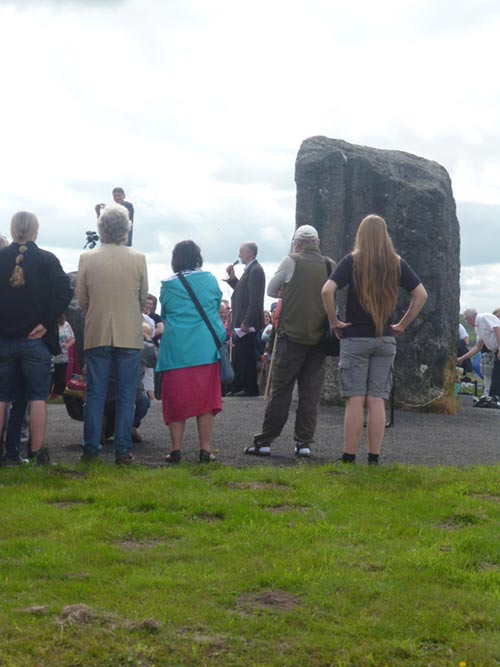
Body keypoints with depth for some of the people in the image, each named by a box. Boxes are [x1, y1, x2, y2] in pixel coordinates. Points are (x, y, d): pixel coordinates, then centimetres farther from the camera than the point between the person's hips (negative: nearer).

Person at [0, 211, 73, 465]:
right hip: (35, 339, -1)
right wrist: (46, 323, -9)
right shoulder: (46, 259, -3)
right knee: (37, 397, 3)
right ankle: (38, 452, 2)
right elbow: (64, 291, -14)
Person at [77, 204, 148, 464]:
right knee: (126, 396, 5)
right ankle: (123, 450, 4)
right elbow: (143, 297, 6)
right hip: (129, 335, -1)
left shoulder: (87, 258, -4)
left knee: (95, 394, 7)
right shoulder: (138, 259, -5)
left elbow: (81, 299, 4)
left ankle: (90, 449, 7)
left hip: (97, 333, 1)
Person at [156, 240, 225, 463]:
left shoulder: (168, 285, 0)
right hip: (205, 349, 1)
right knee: (205, 398, 6)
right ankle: (205, 449, 5)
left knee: (176, 398, 5)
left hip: (176, 350, -1)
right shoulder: (210, 280, 2)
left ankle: (176, 449, 4)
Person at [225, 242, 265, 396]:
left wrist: (246, 323, -23)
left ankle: (251, 389, 5)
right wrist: (232, 277, 11)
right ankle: (237, 388, 20)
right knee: (239, 356, 13)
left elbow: (255, 300, -22)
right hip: (242, 322, 10)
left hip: (248, 324, -10)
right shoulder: (250, 269, 15)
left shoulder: (255, 270, -16)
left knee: (246, 356, -3)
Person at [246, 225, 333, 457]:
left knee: (280, 390, 1)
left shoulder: (291, 261, -5)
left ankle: (264, 441, 4)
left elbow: (271, 290, 7)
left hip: (292, 334, -3)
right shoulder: (330, 265, 4)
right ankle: (304, 442, 7)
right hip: (319, 336, 3)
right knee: (311, 392, 7)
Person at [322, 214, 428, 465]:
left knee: (355, 400, -2)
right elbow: (421, 295, 4)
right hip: (385, 339, 3)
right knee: (377, 400, 4)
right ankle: (374, 459, 4)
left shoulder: (352, 261, -5)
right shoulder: (397, 263, 4)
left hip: (355, 338, -2)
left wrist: (334, 321, -5)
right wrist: (402, 325, 9)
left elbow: (327, 291, -16)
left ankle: (349, 459, 0)